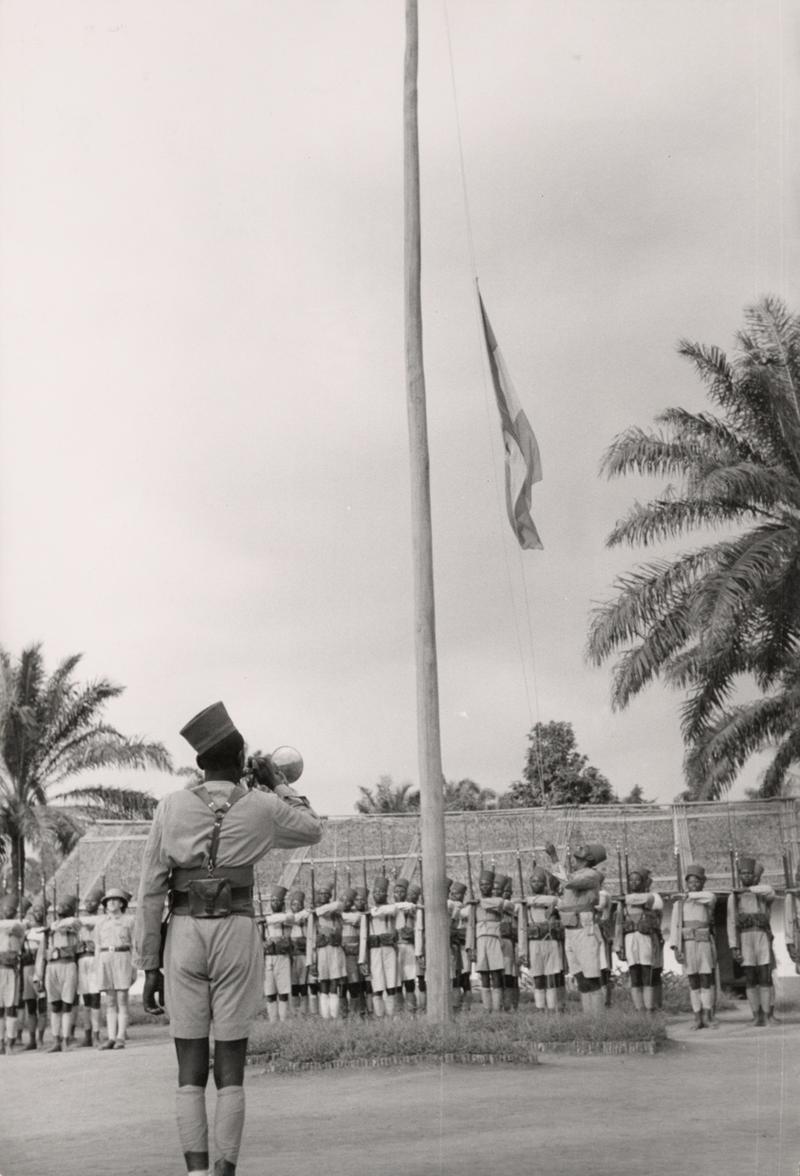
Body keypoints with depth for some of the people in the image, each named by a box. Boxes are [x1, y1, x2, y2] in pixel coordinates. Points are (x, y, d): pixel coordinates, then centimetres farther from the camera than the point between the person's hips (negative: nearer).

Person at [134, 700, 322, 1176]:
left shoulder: (171, 806, 0)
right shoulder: (263, 807, -1)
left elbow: (151, 890, -1)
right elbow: (313, 832, 19)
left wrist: (149, 964, 4)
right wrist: (278, 784, 22)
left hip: (184, 939, 1)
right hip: (237, 938, -1)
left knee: (191, 1070, 5)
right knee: (231, 1067, 6)